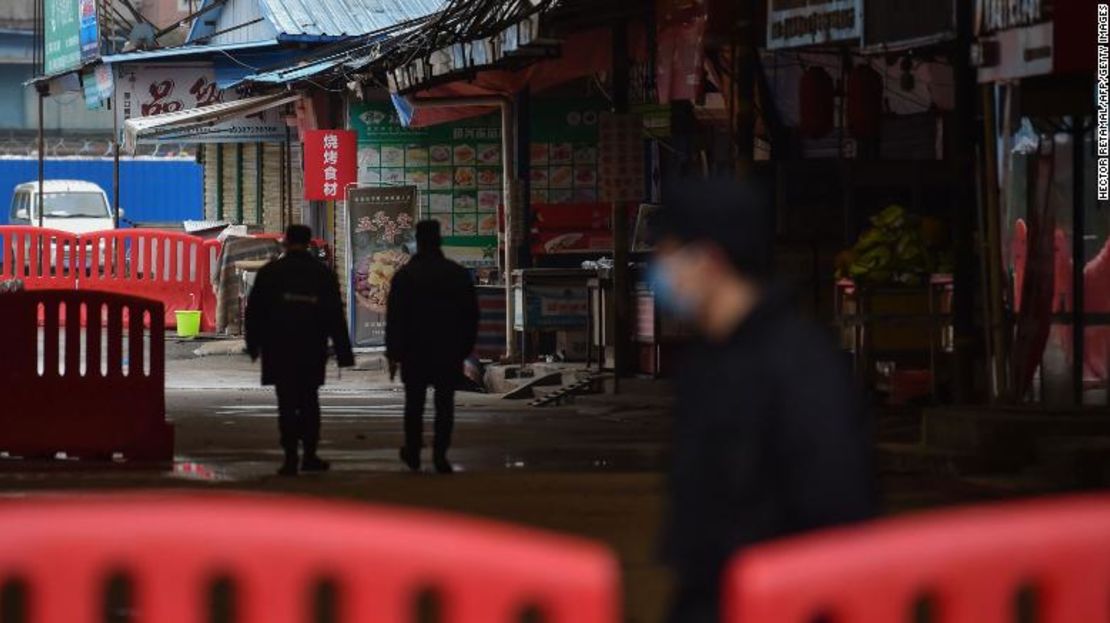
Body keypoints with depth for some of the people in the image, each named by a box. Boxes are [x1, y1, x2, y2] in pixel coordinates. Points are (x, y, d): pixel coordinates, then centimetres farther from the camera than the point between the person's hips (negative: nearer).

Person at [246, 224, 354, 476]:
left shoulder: (269, 272, 0)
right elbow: (336, 316, 5)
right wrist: (343, 353, 8)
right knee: (309, 401, 13)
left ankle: (290, 458, -8)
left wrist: (253, 345, 11)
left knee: (287, 404, -1)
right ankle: (309, 455, 12)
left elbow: (254, 311, 1)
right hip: (312, 352, 2)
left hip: (279, 351, -2)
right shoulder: (323, 274, 4)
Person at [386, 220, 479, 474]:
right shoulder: (459, 274, 3)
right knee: (445, 404, 2)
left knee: (414, 404, 10)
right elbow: (471, 316, 8)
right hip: (449, 354, 1)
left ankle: (413, 453, 15)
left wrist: (393, 354, 0)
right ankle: (440, 455, -5)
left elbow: (394, 317, -5)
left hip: (415, 352, -1)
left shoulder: (405, 275, -4)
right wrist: (465, 350, 15)